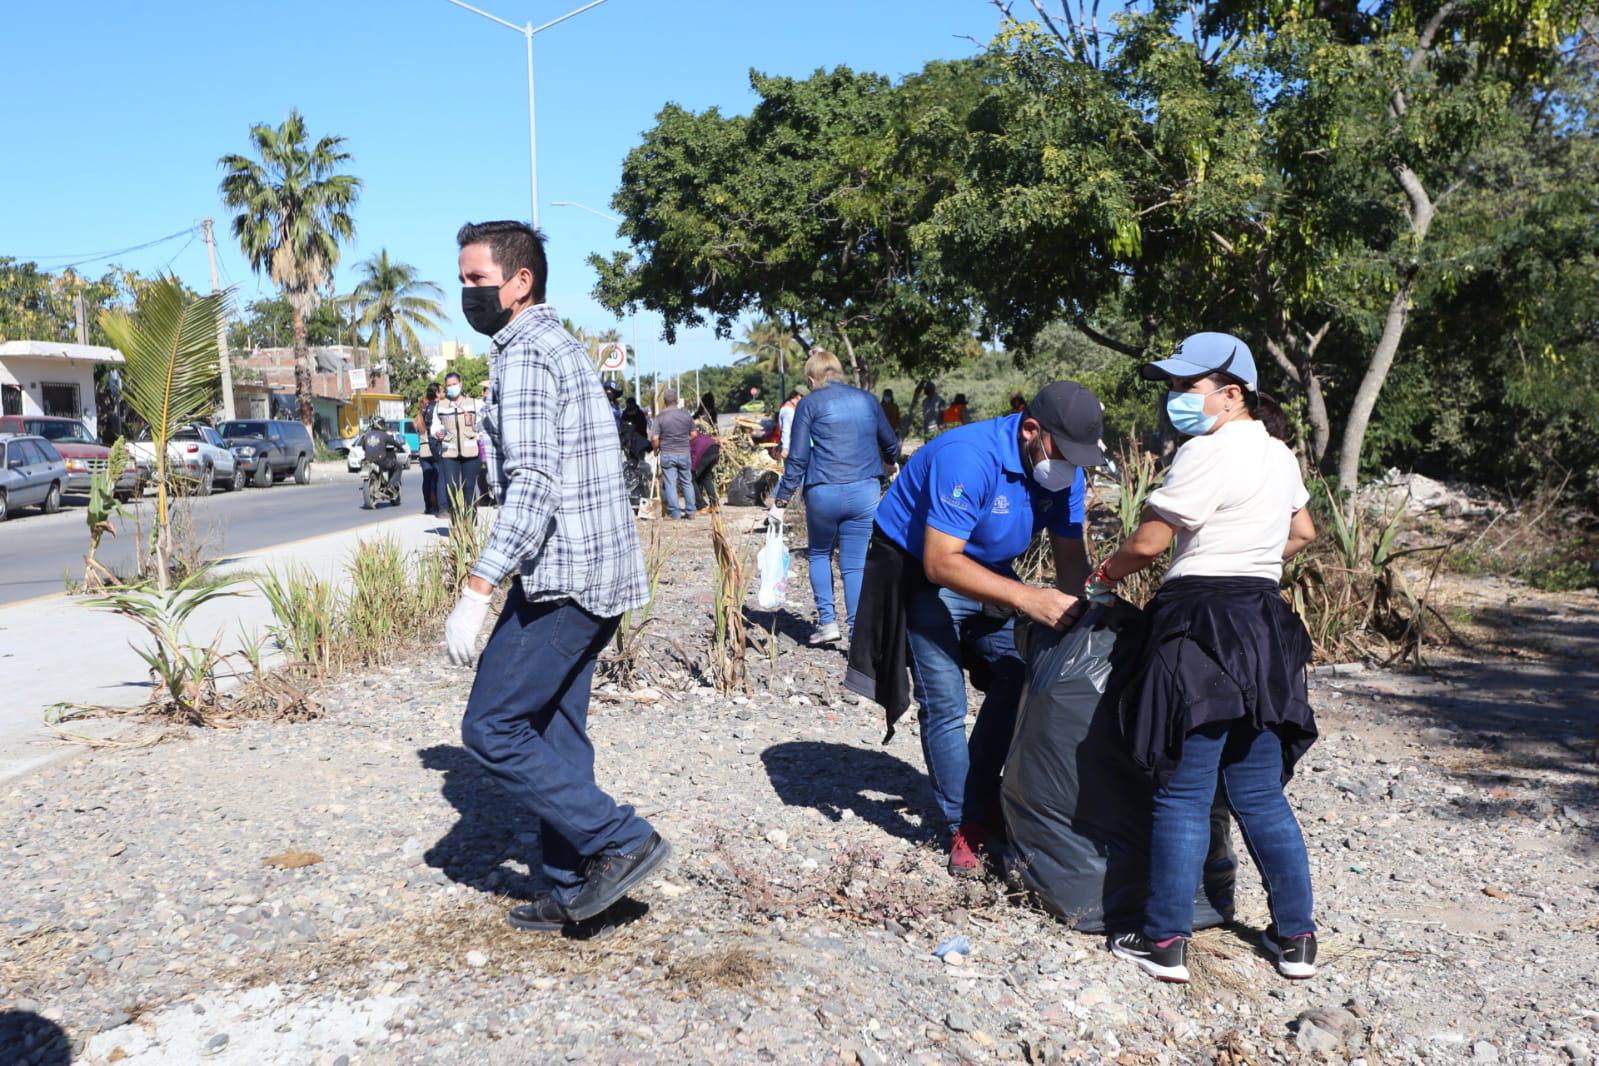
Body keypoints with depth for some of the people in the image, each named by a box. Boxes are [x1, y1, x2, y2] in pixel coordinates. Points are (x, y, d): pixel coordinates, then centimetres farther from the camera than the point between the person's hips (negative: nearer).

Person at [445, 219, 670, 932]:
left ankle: (622, 843, 0)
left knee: (491, 728, -4)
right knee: (553, 732, 14)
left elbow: (533, 485, -23)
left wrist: (478, 590, -26)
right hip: (599, 575, 10)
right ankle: (575, 891, 22)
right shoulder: (560, 346, 20)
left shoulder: (524, 354, -12)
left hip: (562, 577, -10)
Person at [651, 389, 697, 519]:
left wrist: (656, 450, 6)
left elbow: (655, 438, -11)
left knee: (670, 484, 3)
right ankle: (690, 511, 15)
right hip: (684, 453, 2)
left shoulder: (660, 417, -9)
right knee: (687, 483, 13)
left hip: (667, 454, -2)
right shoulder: (686, 415, -1)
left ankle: (675, 512, 3)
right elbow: (693, 434, 5)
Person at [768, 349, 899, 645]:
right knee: (854, 564, 6)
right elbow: (891, 445, 20)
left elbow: (798, 458, -4)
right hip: (865, 492, 2)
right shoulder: (866, 399, 10)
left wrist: (781, 501, 2)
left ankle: (827, 621, 12)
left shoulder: (810, 404, 0)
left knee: (819, 554, 19)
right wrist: (883, 463, 43)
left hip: (823, 492, -2)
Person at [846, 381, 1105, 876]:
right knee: (945, 706, -8)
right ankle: (963, 829, 8)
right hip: (922, 571, -7)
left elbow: (1070, 554, -7)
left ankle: (980, 804, 17)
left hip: (989, 574, 7)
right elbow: (941, 562, -37)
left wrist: (1076, 609, -28)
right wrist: (1026, 599, -45)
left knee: (1017, 679, 1)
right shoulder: (968, 458, -34)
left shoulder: (1065, 470, -11)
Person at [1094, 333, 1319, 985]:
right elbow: (1302, 533, 29)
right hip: (1265, 625, 9)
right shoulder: (1278, 453, 15)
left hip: (1202, 628, -9)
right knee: (1260, 794, 15)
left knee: (1183, 795, -1)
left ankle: (1165, 942, 8)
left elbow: (1148, 543, -14)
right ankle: (1296, 937, 22)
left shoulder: (1209, 450, -13)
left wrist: (1103, 579, 3)